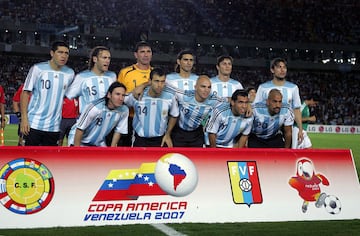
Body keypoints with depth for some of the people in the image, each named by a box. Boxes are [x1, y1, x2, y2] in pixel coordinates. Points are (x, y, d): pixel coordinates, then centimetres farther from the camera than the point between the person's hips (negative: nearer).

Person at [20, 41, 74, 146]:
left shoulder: (70, 73, 5)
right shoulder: (38, 69, -5)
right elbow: (25, 93, -4)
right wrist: (24, 118, -11)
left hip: (54, 127, 4)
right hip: (34, 124, -3)